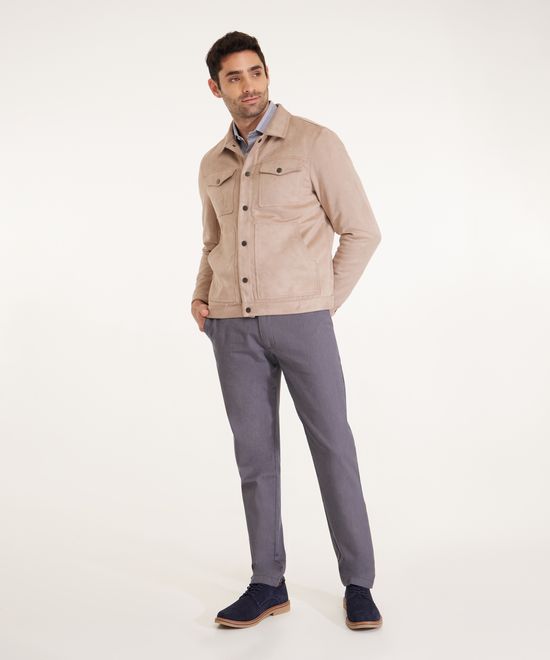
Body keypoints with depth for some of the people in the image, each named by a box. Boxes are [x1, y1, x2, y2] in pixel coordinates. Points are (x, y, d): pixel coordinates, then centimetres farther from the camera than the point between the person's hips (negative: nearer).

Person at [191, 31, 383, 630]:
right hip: (233, 327, 4)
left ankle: (358, 584, 12)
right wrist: (200, 297, 9)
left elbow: (362, 232, -2)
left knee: (333, 447, 0)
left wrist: (324, 304, -4)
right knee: (255, 453, 7)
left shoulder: (314, 143, -2)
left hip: (300, 320, -4)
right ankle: (268, 585, 17)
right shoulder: (213, 165, 14)